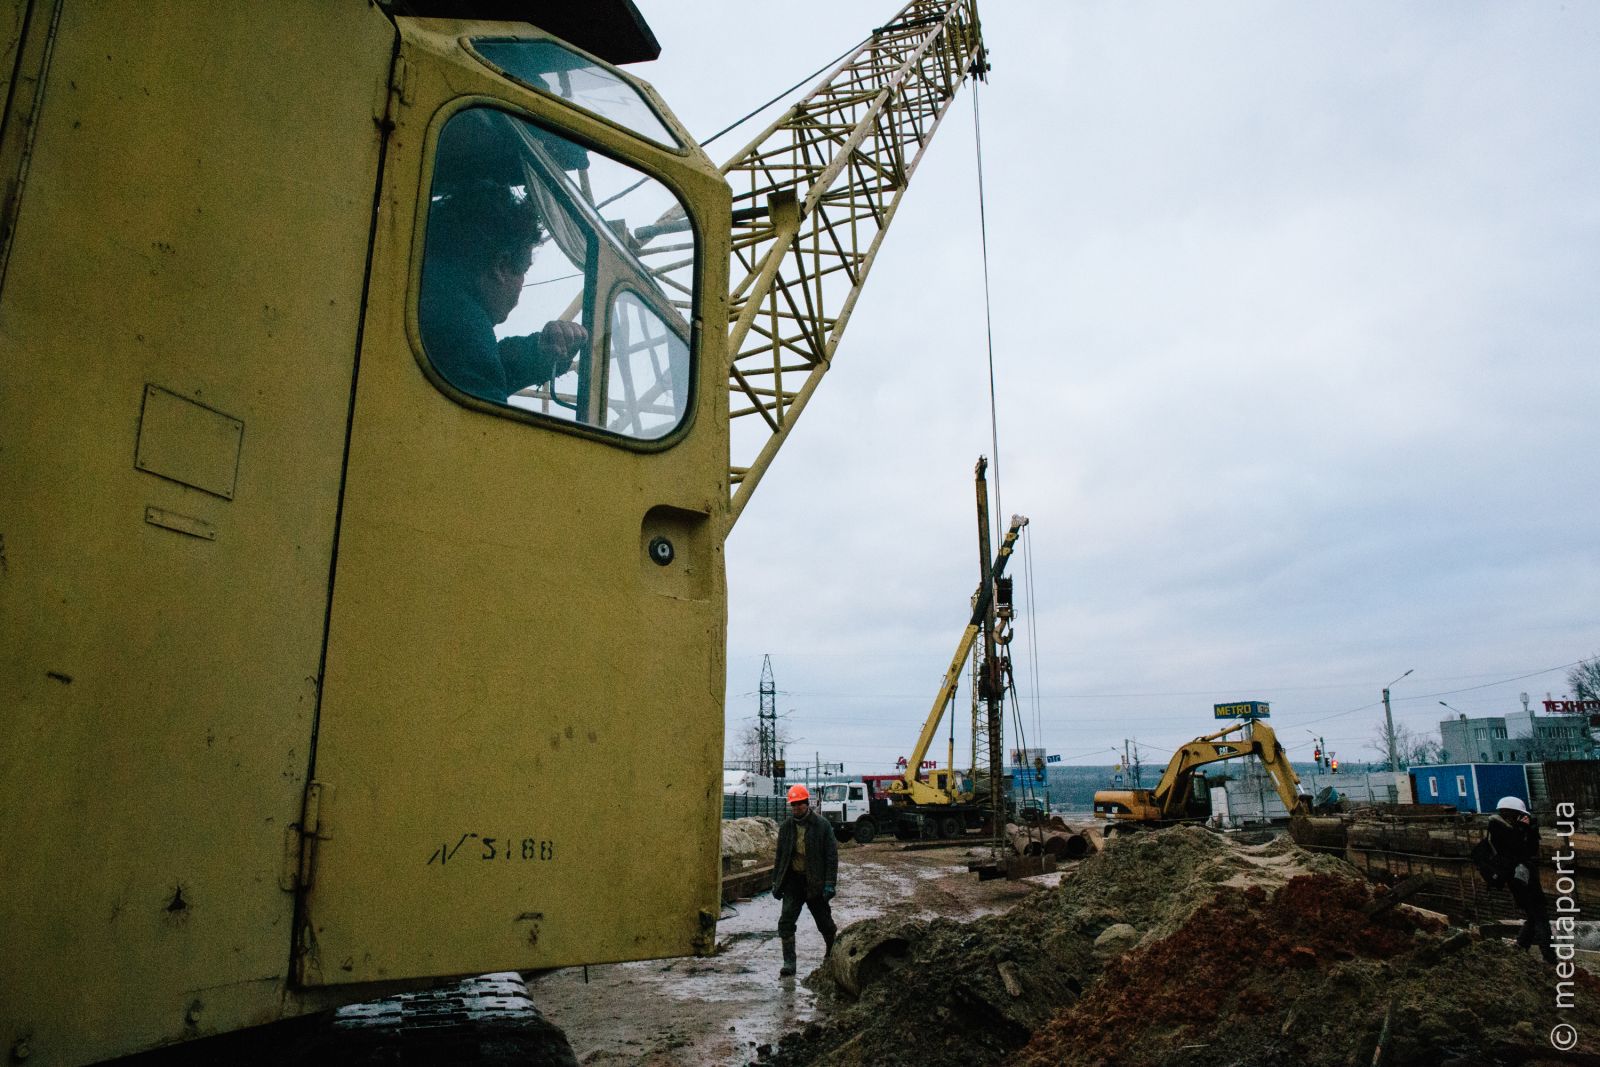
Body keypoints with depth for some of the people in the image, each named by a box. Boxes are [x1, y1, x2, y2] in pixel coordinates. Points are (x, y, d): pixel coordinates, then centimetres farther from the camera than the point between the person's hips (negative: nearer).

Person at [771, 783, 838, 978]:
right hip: (793, 881, 3)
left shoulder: (822, 825, -8)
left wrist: (829, 884, -15)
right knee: (786, 922, -7)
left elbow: (831, 856, -9)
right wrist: (776, 882, 8)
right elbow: (780, 856, 11)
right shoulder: (786, 826, 4)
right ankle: (789, 963, 1)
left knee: (824, 922, 11)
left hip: (815, 882, -3)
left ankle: (834, 952, 38)